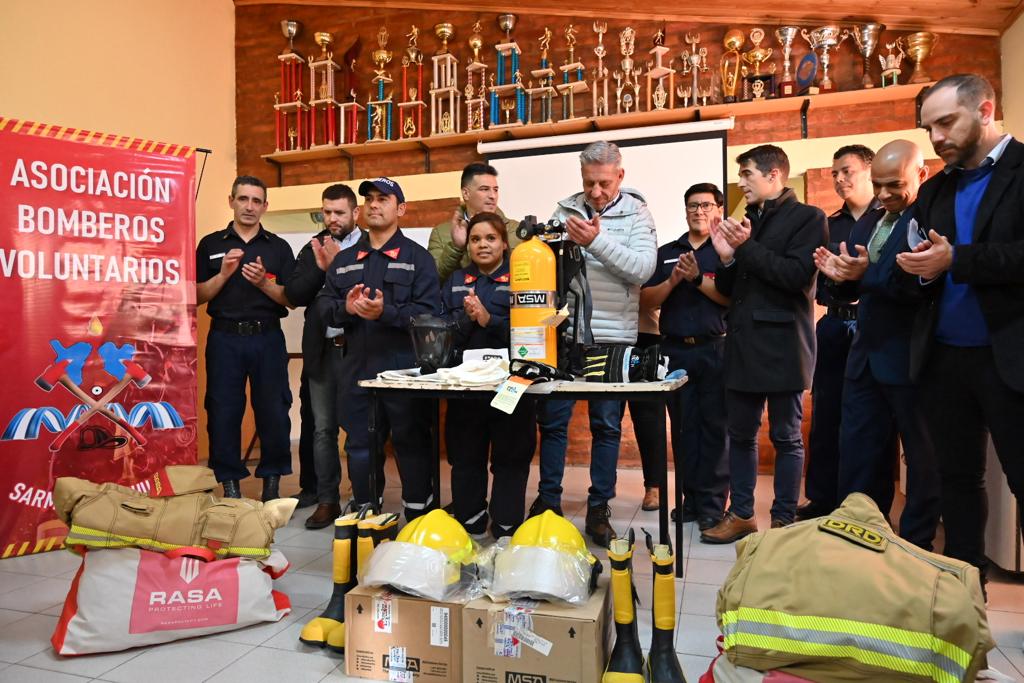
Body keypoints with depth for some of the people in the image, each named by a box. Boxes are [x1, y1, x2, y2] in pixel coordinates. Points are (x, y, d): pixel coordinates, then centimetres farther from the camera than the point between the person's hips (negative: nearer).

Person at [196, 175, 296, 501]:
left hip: (267, 338, 0)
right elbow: (197, 296, 4)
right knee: (223, 412, 4)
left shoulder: (279, 247, 7)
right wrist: (224, 274, -11)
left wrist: (263, 282, -14)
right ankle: (230, 483, 18)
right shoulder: (210, 244, 8)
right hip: (224, 338, 0)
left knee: (274, 410, 2)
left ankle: (272, 480, 18)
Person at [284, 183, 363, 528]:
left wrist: (337, 265, -15)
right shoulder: (312, 249, 11)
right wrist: (320, 267, -10)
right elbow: (293, 295, 3)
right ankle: (327, 501, 18)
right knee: (323, 428, 8)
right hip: (322, 349, 4)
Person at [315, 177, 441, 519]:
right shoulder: (344, 260, 17)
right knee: (359, 447, 12)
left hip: (405, 369, -4)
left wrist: (386, 312, -21)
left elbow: (429, 311, -9)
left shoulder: (417, 257, 3)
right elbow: (323, 305, 10)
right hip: (356, 368, 5)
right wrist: (345, 307, -11)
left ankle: (419, 518, 18)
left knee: (412, 445, 3)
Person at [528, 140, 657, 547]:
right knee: (552, 419, 7)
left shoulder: (636, 214, 1)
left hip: (612, 337, -2)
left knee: (607, 424, 7)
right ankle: (548, 500, 23)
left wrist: (597, 241, -22)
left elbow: (643, 269, -13)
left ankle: (598, 509, 20)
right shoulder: (564, 210, 9)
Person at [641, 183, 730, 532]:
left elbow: (734, 297, -8)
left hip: (715, 349, -3)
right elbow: (646, 300, 6)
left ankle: (712, 505, 6)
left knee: (714, 427, -1)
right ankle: (690, 498, 17)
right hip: (675, 350, 3)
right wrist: (672, 281, -9)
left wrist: (698, 278, -17)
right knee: (683, 427, 8)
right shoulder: (665, 253, 15)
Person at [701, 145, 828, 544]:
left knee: (786, 437, 4)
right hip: (743, 344, 6)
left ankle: (783, 520, 16)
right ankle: (741, 514, 21)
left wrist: (747, 248, -14)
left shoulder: (807, 218, -2)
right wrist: (727, 257, -4)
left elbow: (798, 276, -17)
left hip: (782, 344, -6)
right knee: (740, 434, 10)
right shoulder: (746, 223, 17)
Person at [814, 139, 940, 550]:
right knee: (857, 453, 14)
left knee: (923, 458, 9)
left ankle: (916, 546, 23)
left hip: (911, 359, -8)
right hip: (866, 356, 8)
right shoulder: (867, 222, 12)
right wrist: (839, 277, -9)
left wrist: (868, 274, -30)